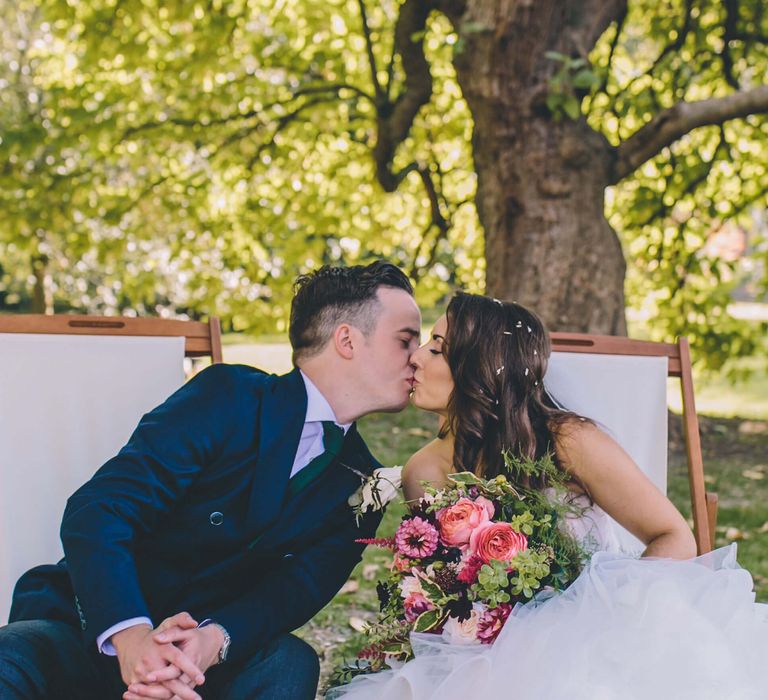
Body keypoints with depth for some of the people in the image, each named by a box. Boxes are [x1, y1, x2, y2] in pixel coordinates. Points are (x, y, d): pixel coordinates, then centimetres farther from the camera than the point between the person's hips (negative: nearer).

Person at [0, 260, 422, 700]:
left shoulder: (360, 484, 6)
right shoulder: (231, 396, -10)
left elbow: (295, 587, -9)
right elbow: (96, 511, -19)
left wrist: (213, 640, -32)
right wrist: (130, 634, -36)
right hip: (95, 627, -3)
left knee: (290, 662, -29)